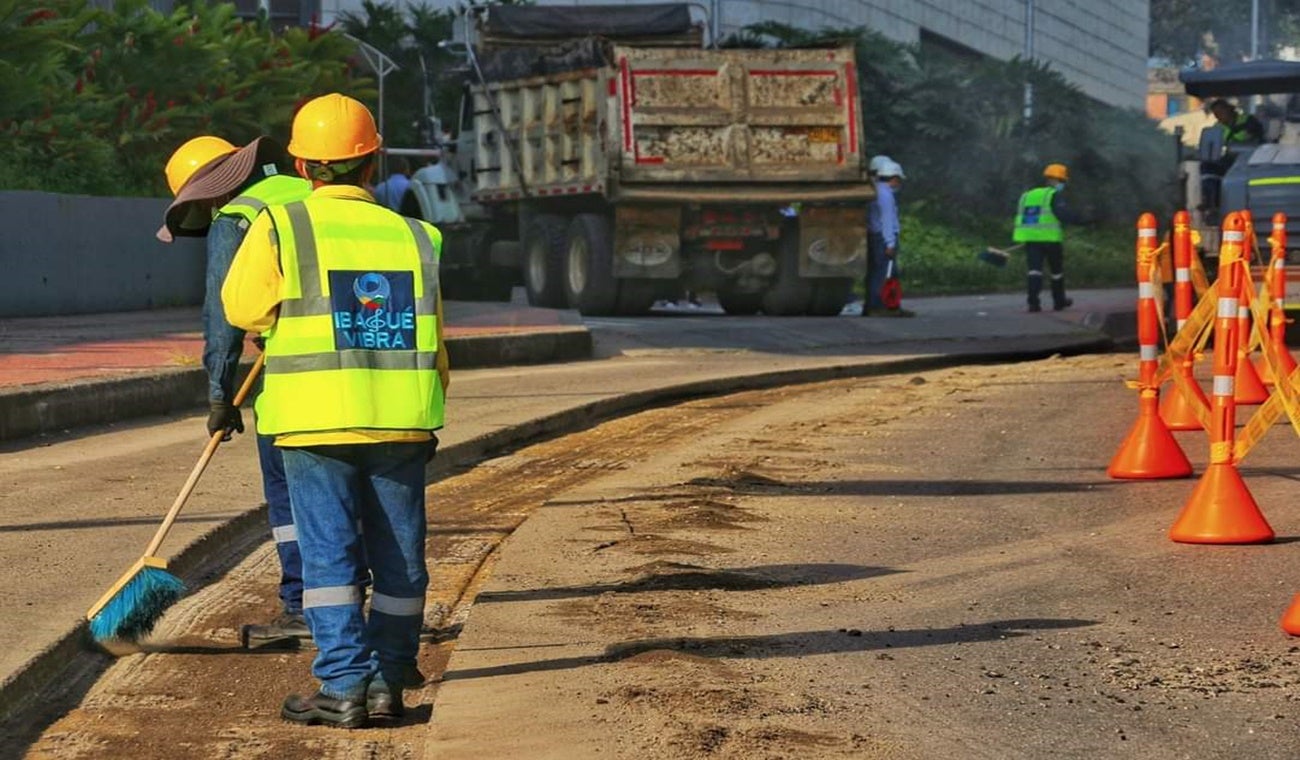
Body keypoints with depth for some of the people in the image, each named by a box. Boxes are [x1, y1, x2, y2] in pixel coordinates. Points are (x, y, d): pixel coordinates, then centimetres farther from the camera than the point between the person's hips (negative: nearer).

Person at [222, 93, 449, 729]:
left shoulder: (280, 226, -4)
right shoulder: (414, 237, 6)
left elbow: (243, 309, 5)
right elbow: (435, 342, 12)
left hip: (315, 421, -2)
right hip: (401, 421, 3)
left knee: (328, 553, 2)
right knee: (399, 557, 11)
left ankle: (344, 684, -3)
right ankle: (388, 680, 16)